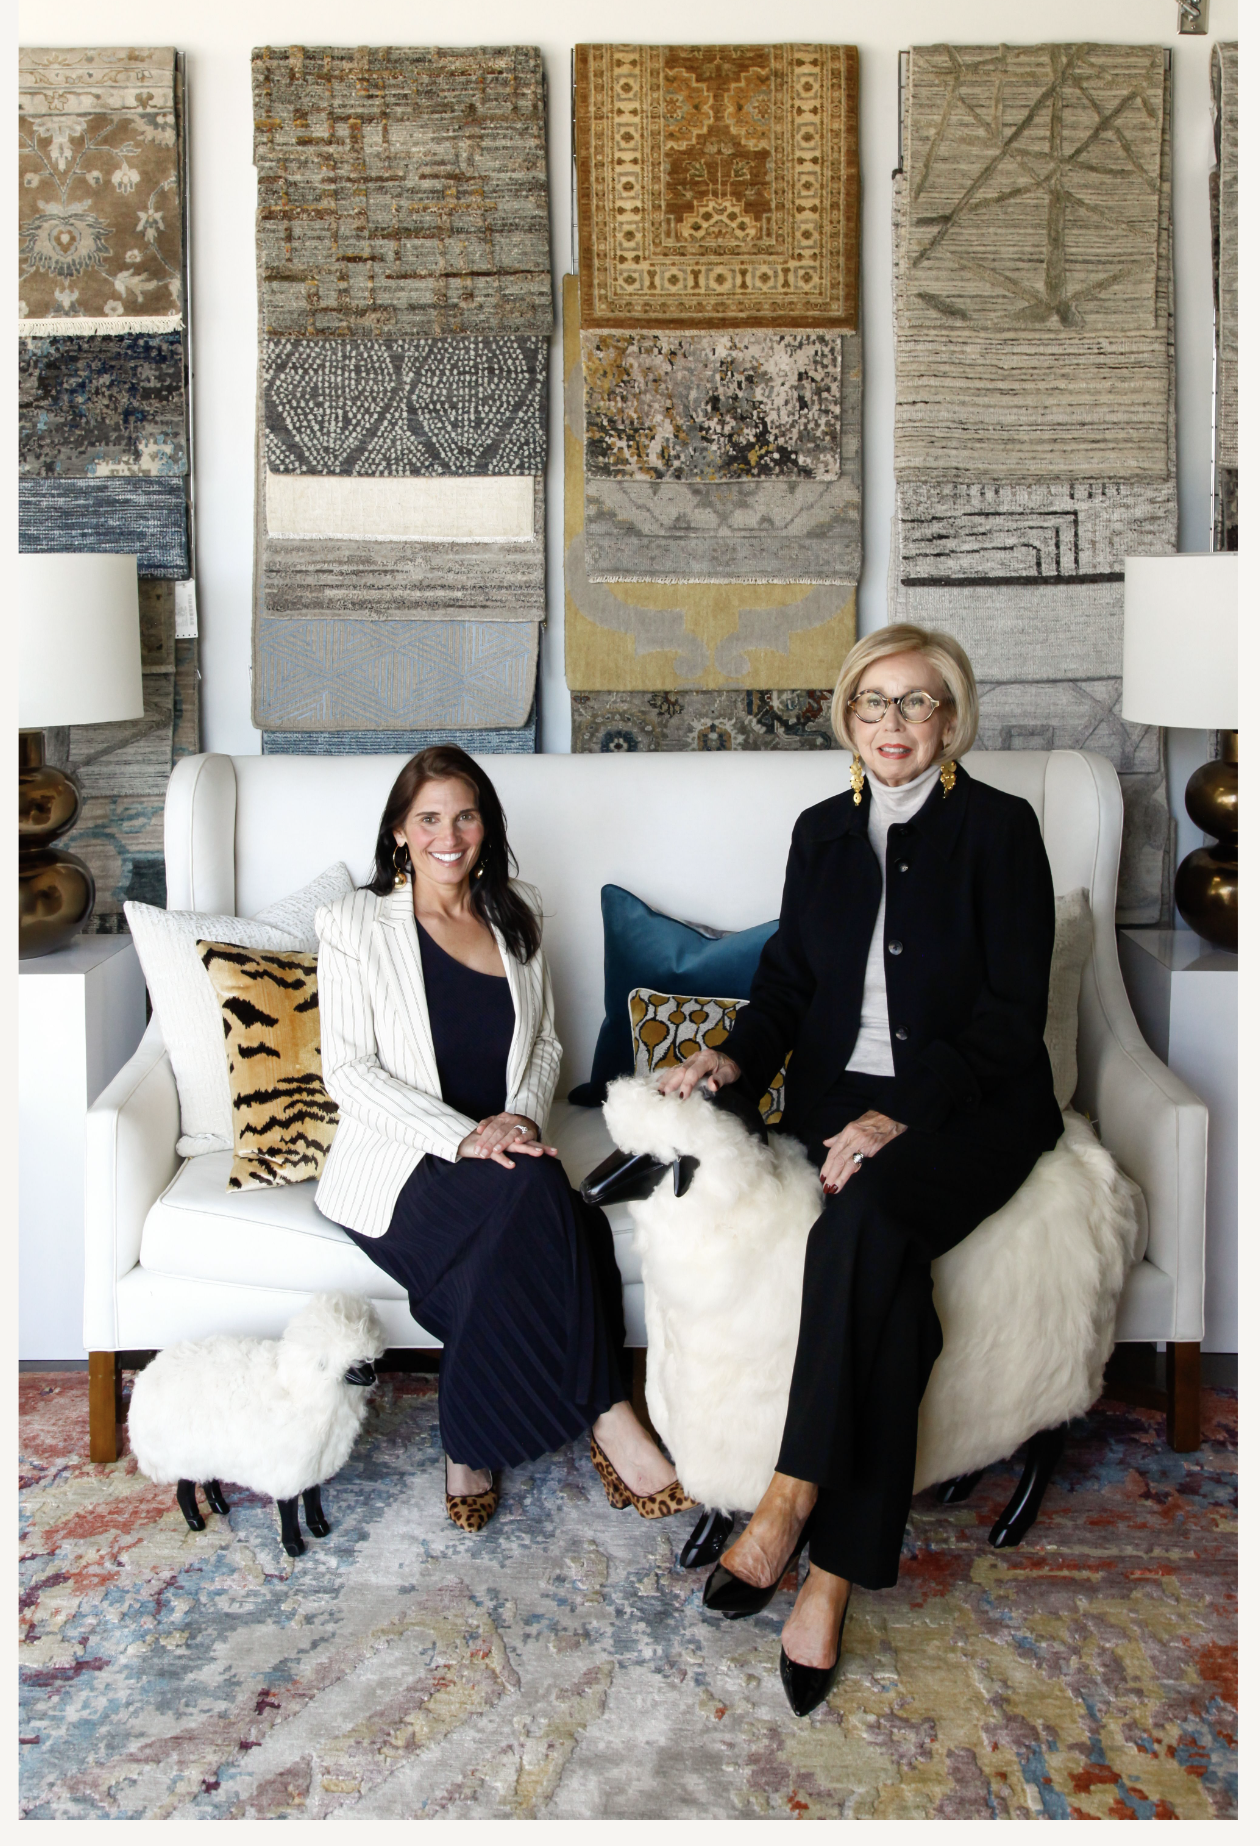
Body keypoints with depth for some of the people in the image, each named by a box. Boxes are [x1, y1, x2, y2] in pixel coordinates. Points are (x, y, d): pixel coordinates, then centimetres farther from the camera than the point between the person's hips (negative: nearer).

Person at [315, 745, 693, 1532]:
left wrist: (522, 1119, -6)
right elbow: (348, 1069, -6)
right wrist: (461, 1138, -20)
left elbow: (545, 1044, 18)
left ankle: (474, 1446, -16)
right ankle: (610, 1421, -27)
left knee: (513, 1249, -32)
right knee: (535, 1188, -34)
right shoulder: (357, 924, 2)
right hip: (404, 1166, -4)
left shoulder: (515, 918, 16)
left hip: (502, 1160, 4)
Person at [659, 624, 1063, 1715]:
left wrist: (904, 1114, -20)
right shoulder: (822, 833, 15)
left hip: (971, 1106, -3)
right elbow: (788, 982, 16)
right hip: (841, 1098, 3)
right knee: (890, 1276, -28)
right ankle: (840, 1570, -25)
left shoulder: (999, 827, 0)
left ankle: (794, 1502, -29)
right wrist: (736, 1057, -6)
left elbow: (1014, 1008, -7)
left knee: (870, 1211, -35)